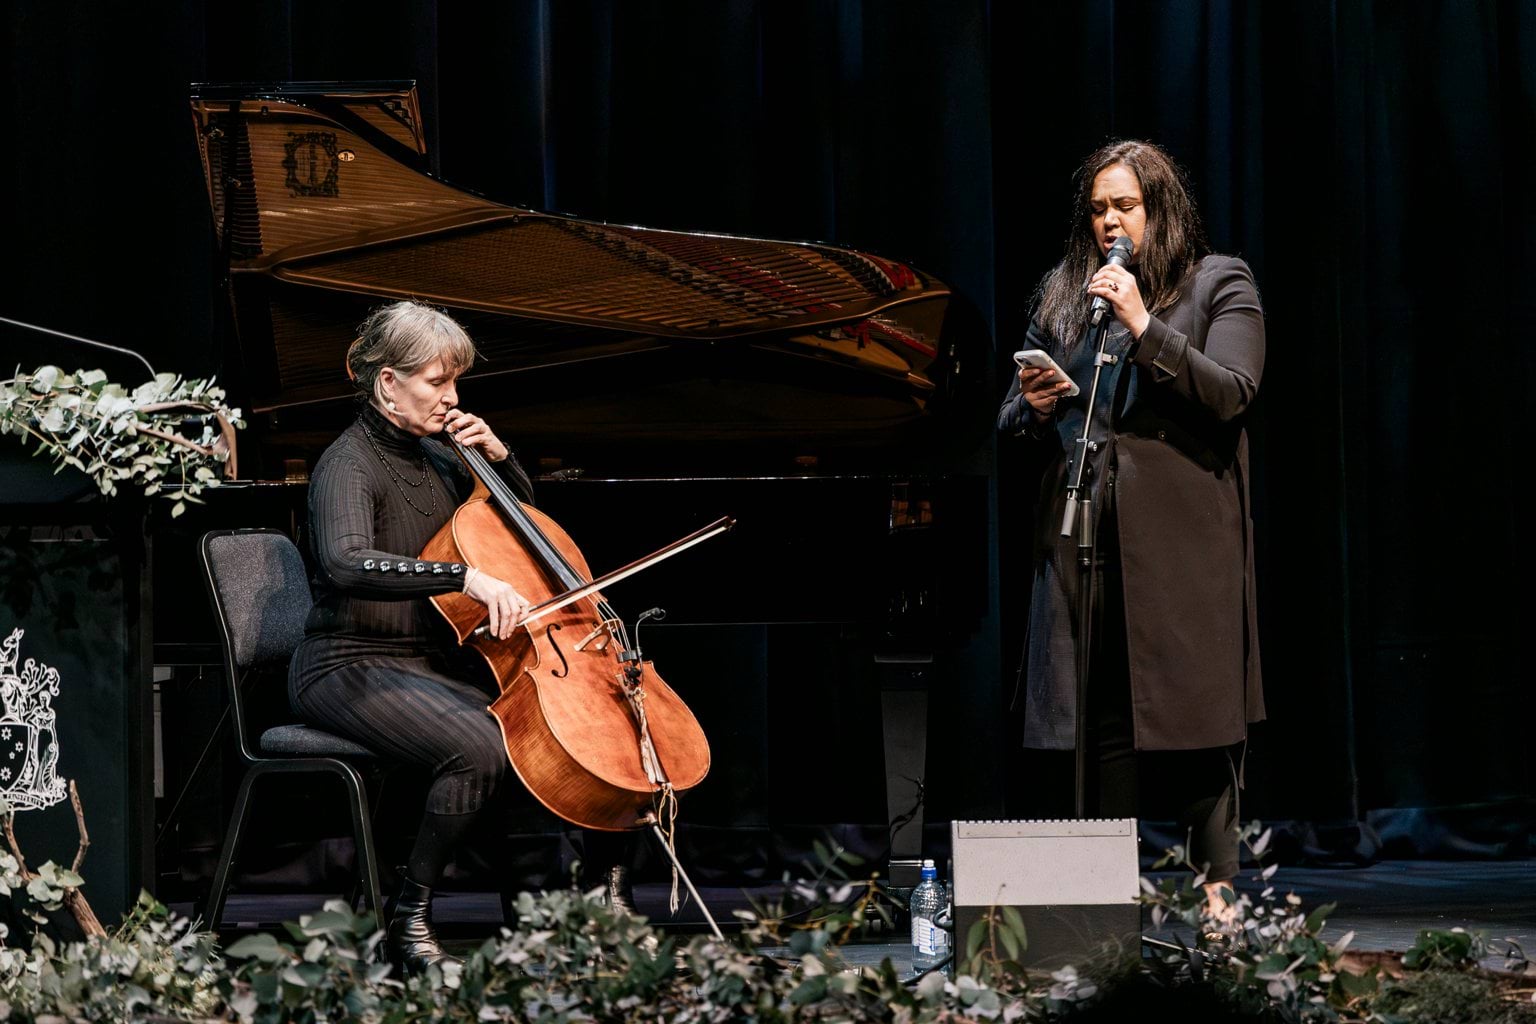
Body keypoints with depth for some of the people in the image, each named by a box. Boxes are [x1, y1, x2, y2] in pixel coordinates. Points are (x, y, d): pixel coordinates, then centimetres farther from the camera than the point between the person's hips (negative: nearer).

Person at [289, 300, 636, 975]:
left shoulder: (433, 458, 12)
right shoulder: (349, 466, -13)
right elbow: (346, 563, -35)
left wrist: (499, 457, 7)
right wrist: (465, 576, -43)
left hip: (430, 663, 8)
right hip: (351, 668, -8)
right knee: (479, 747, -35)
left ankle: (611, 894, -1)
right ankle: (409, 923, -23)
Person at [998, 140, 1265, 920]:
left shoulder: (1219, 285, 6)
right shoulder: (1063, 296, 18)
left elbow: (1231, 393, -9)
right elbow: (1014, 420, 21)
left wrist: (1143, 326, -16)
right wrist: (1032, 406, -3)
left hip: (1184, 533, -4)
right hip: (1085, 535, 4)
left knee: (1195, 709, -5)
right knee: (1102, 716, 1)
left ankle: (1216, 886, -1)